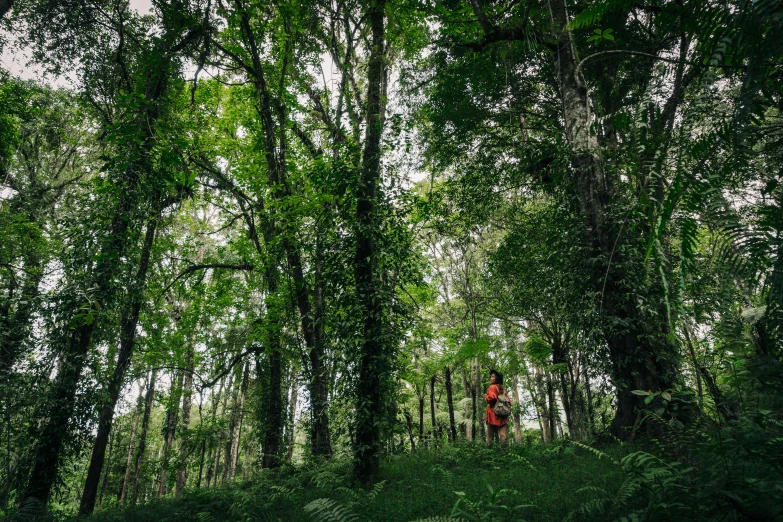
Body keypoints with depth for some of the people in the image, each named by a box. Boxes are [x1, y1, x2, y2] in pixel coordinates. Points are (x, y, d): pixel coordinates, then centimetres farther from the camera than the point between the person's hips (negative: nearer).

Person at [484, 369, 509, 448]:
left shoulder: (492, 387, -4)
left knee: (490, 435, -2)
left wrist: (486, 397, -3)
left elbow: (492, 397, -21)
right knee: (503, 434, -2)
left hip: (493, 413, -6)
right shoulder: (502, 389, 17)